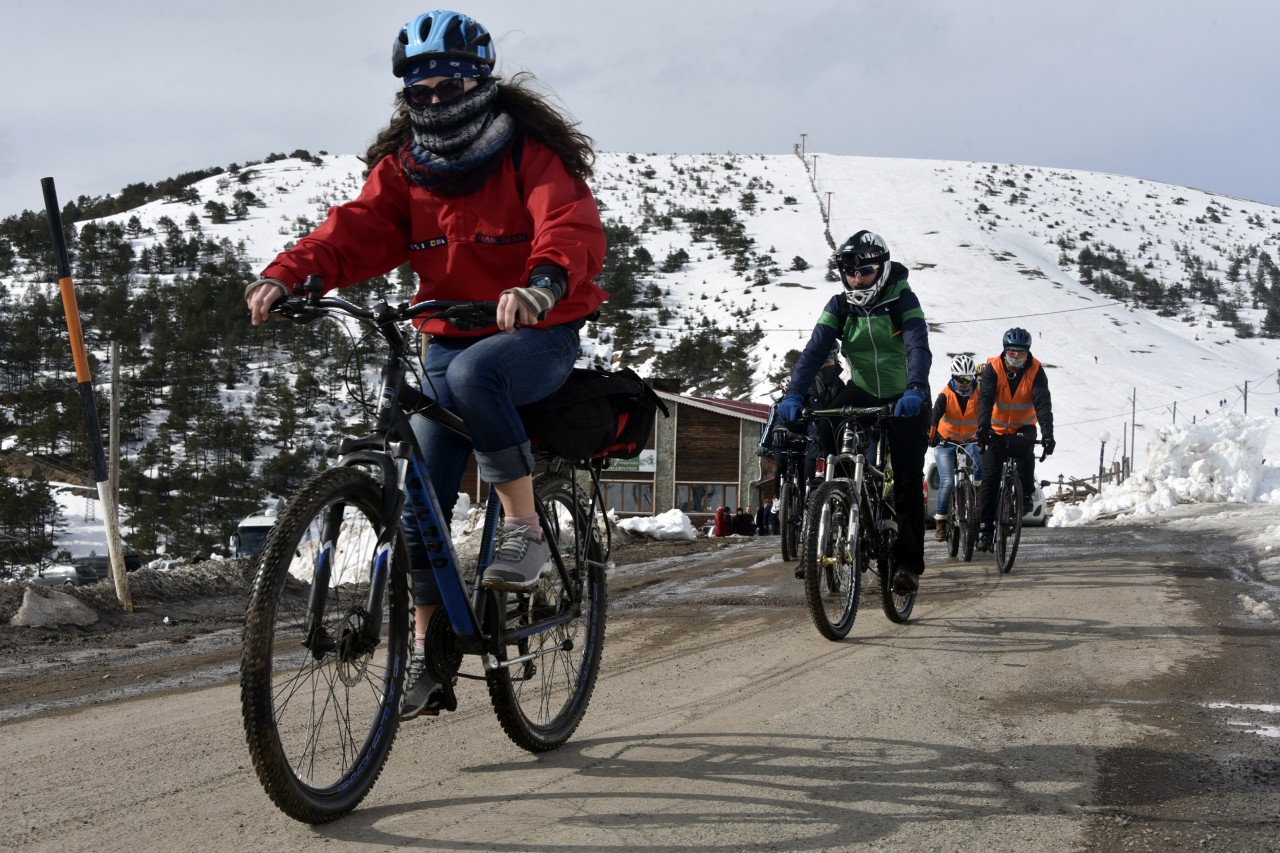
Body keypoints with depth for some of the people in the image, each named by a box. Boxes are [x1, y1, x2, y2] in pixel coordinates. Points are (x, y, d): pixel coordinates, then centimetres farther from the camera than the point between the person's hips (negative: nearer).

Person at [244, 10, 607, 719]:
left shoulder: (530, 155, -12)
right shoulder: (403, 168, 2)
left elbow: (574, 229, -30)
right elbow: (354, 232, -11)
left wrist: (542, 283, -52)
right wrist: (287, 274, -31)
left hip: (539, 337, -5)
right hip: (450, 338, 5)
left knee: (473, 373, -38)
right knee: (420, 495, -2)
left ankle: (524, 528, -24)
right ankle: (428, 649, 9)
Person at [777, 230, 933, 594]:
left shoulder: (903, 301, -17)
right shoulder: (839, 306, -7)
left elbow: (918, 348, -31)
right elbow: (815, 350, -19)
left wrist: (915, 390, -50)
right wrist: (794, 393, -35)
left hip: (906, 400, -3)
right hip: (862, 393, 3)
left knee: (908, 481, -8)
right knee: (828, 423, -25)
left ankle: (909, 563, -1)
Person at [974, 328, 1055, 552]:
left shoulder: (1036, 371, -16)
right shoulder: (992, 368, -17)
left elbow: (1043, 404, -26)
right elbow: (985, 399, -29)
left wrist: (1048, 435, -40)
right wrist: (982, 427, -47)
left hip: (1024, 426, 0)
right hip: (997, 428, 0)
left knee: (1025, 448, -33)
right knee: (991, 476, -10)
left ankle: (1026, 494, -14)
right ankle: (985, 526, -6)